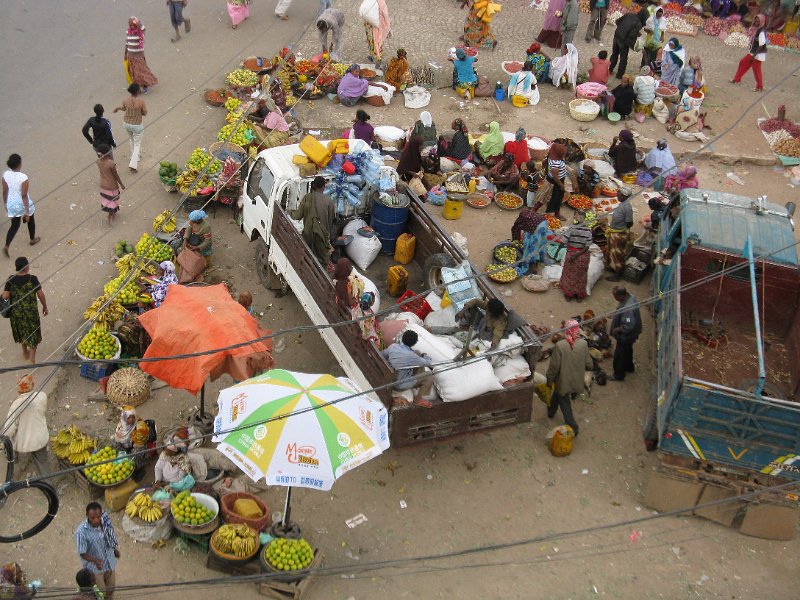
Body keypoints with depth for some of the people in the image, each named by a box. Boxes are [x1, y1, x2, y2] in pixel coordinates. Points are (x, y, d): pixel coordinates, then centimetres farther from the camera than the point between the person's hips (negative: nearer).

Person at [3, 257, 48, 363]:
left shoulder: (11, 280, -13)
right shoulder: (32, 279, -20)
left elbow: (5, 296, -12)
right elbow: (41, 295, -14)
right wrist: (45, 307, 2)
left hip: (16, 312, 3)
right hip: (31, 311, -3)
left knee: (21, 330, 26)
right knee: (33, 333, 15)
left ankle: (25, 352, 45)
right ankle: (31, 357, 11)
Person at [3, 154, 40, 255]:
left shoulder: (5, 175, -12)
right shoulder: (23, 178, -28)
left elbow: (5, 191, -1)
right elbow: (24, 196, -24)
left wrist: (6, 205, 15)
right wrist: (27, 211, -15)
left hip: (12, 204, 4)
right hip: (23, 204, -4)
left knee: (14, 225, 21)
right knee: (31, 220, 26)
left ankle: (6, 246, 8)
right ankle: (33, 240, 48)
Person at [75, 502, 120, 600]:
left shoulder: (105, 519, -19)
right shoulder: (81, 532, -33)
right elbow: (82, 553, -24)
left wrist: (116, 549, 15)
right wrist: (95, 561, -41)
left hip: (110, 562, 5)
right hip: (95, 568, -5)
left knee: (111, 586, 28)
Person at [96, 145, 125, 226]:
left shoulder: (98, 161, -16)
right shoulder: (111, 163, -33)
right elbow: (116, 175, -21)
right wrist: (121, 184, -5)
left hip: (103, 185, 6)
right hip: (112, 186, -6)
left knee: (106, 199, 26)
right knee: (112, 201, 16)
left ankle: (112, 213, 47)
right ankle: (110, 217, 26)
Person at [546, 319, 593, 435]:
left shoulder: (559, 345, -26)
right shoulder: (583, 344, -17)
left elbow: (554, 366, -18)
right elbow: (588, 364, -6)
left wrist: (549, 379, -2)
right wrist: (589, 367, 18)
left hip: (563, 380, -4)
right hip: (577, 381, 4)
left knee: (564, 403, 17)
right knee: (557, 394, 31)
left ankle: (572, 427, 23)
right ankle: (551, 411, 51)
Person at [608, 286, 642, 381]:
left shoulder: (627, 309, -41)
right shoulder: (630, 296, -12)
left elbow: (628, 326, -36)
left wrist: (617, 329, -22)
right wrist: (614, 317, 7)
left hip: (625, 336, -9)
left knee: (619, 355, 12)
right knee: (628, 351, 31)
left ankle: (619, 375, 32)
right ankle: (629, 367, 54)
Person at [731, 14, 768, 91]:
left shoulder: (762, 32, -23)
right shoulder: (757, 29, 4)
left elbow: (761, 46, -24)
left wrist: (754, 55, -23)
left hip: (758, 55, -9)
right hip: (752, 53, 9)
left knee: (756, 70, 1)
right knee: (743, 62, 18)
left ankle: (760, 87, 14)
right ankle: (737, 79, 32)